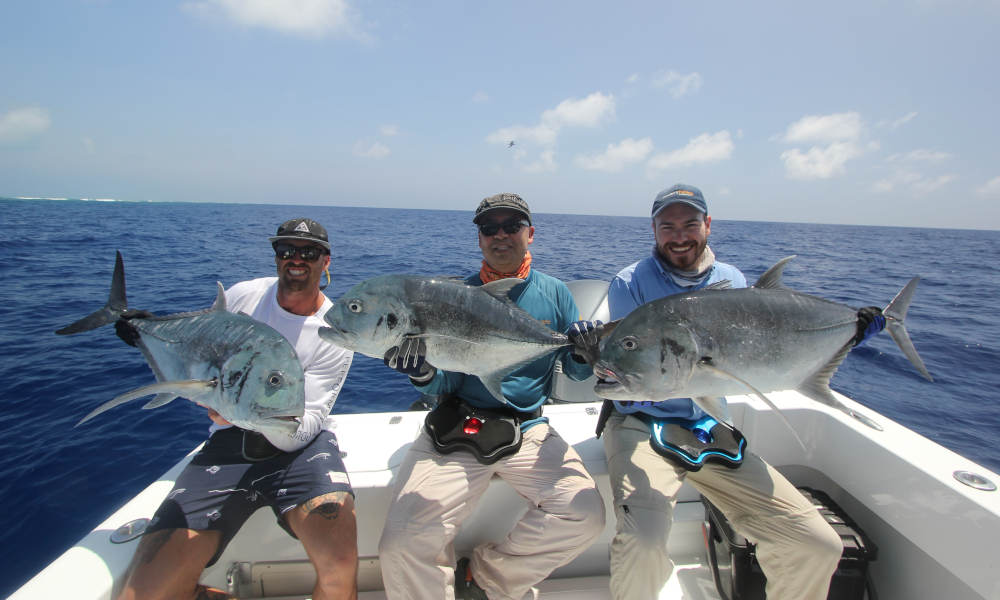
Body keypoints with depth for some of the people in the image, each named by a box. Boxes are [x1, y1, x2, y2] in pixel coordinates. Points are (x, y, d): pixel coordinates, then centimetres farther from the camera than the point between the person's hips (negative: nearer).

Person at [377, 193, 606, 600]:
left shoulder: (554, 293, 7)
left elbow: (577, 373, 11)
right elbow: (445, 386, 3)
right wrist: (424, 375, -20)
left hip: (528, 431, 2)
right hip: (455, 430, -1)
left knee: (585, 514, -21)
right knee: (402, 547, -20)